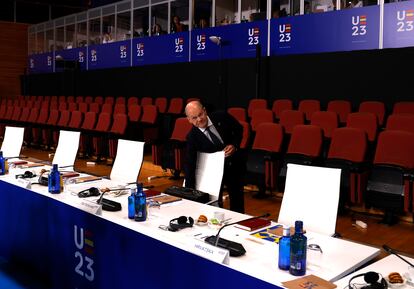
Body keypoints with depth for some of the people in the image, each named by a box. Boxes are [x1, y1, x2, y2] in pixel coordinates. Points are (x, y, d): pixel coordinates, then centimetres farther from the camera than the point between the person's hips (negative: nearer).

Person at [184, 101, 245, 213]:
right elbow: (189, 164, -21)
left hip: (234, 165, 2)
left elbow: (239, 129, 0)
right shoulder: (192, 137, -21)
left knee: (237, 200, 15)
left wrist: (234, 145, -18)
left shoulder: (221, 117, -19)